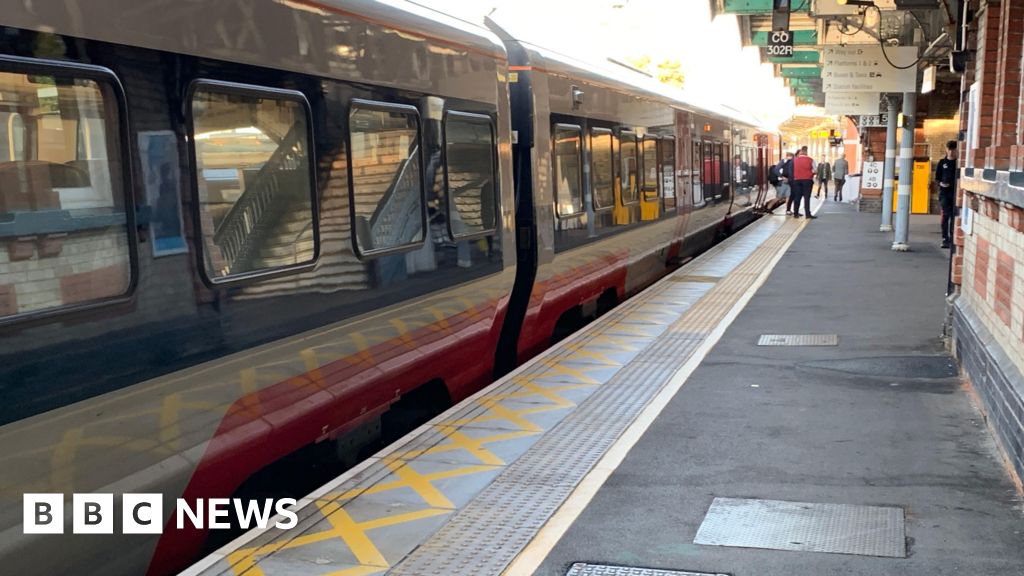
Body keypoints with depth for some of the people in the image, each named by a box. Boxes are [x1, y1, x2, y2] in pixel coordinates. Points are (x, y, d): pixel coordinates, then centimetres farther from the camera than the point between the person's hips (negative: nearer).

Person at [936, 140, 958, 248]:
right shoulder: (942, 163, 10)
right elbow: (937, 178, 12)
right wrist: (941, 183, -8)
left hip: (956, 193, -1)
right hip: (944, 192, 1)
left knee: (954, 217, 0)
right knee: (945, 216, -1)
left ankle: (952, 238, 5)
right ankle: (945, 239, 2)